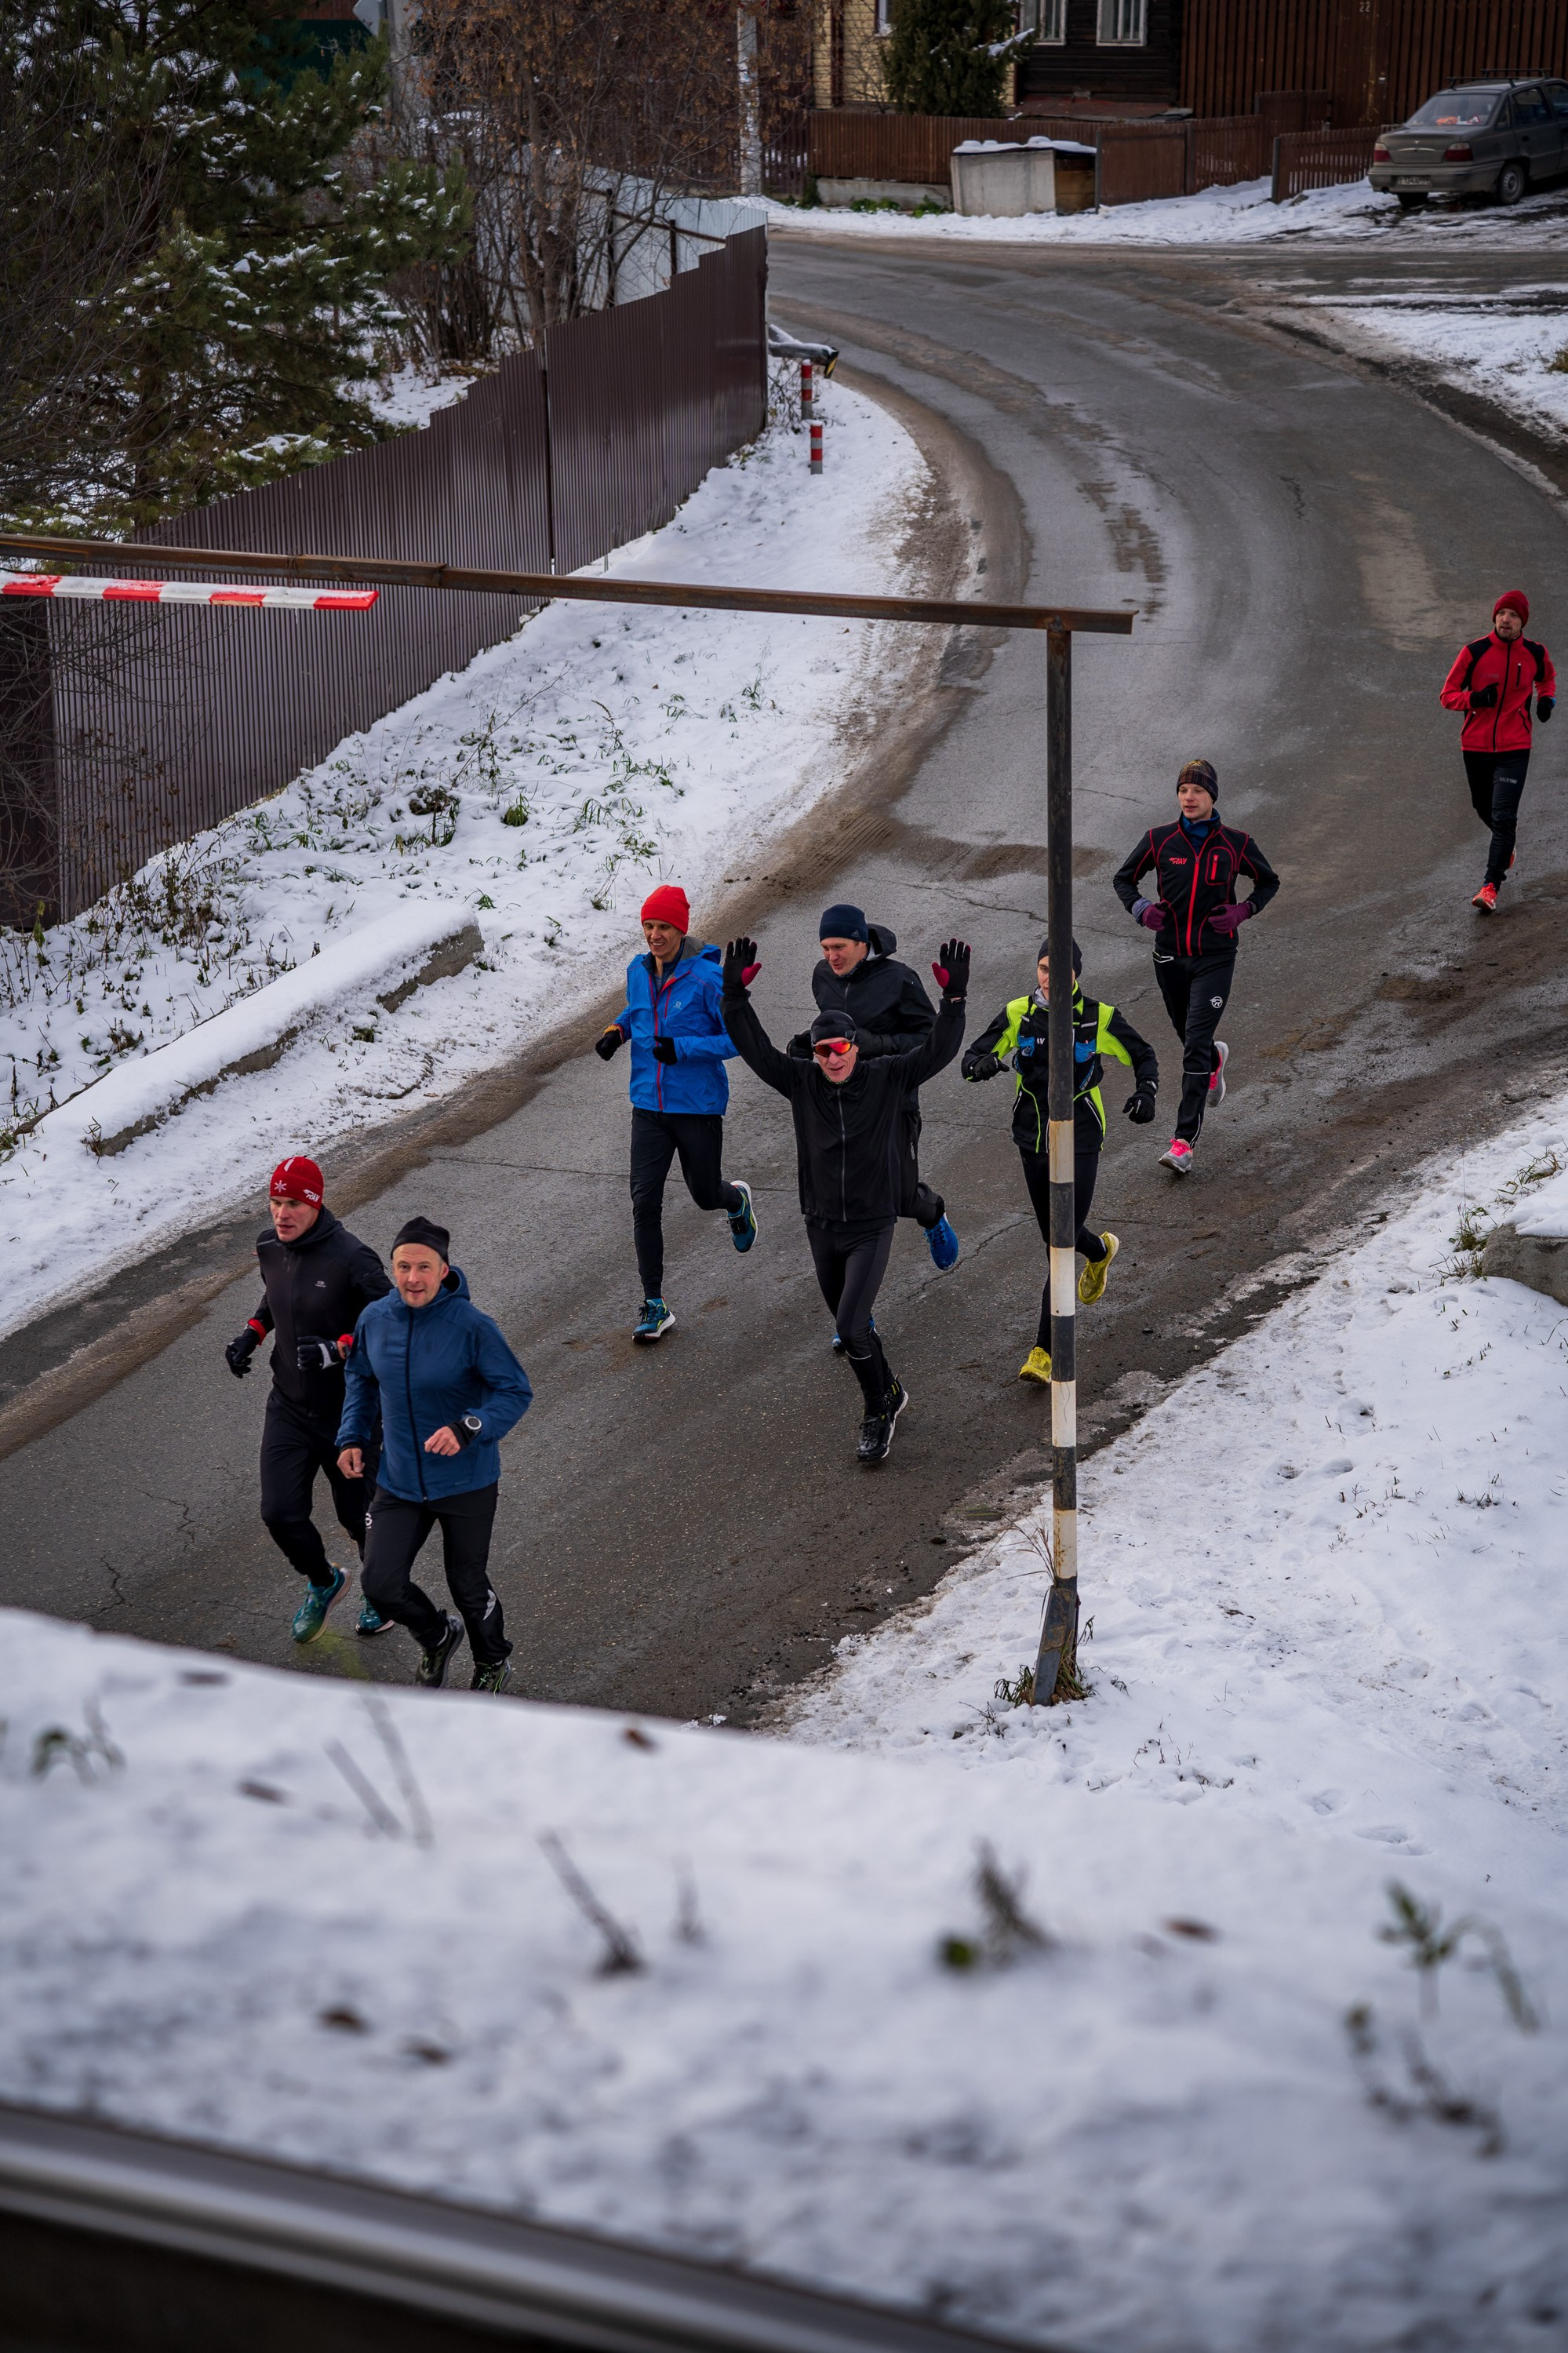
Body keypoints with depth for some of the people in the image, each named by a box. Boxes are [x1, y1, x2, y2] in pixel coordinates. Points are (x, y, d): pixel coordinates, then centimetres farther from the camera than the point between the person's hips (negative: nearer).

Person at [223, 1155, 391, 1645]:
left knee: (357, 1515, 10)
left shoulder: (349, 1257, -24)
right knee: (280, 1514, -1)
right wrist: (252, 1332, 2)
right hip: (288, 1406, 5)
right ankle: (322, 1583, 30)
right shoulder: (270, 1248, -3)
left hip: (346, 1412, -5)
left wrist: (337, 1349, -30)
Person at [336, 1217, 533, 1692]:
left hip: (466, 1483, -4)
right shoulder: (375, 1319, -7)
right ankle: (437, 1638, 30)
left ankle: (493, 1664, 44)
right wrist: (352, 1438, 2)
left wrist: (468, 1429, -30)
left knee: (468, 1587, 12)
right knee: (381, 1585, -4)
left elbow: (517, 1392, -15)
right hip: (399, 1483, 4)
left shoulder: (472, 1327, -21)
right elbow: (361, 1378, 13)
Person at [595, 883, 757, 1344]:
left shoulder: (706, 978, -16)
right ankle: (654, 1306, 3)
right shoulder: (638, 971, 2)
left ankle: (738, 1200, 51)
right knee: (645, 1202, -4)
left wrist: (682, 1049, -24)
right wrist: (617, 1030, 3)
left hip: (699, 1106, -4)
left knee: (705, 1195, 12)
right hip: (649, 1106, 4)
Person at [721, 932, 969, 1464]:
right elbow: (756, 1049, -8)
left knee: (850, 1327, -15)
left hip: (872, 1226, -4)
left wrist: (953, 999, -26)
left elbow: (937, 1051, -15)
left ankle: (878, 1414, 5)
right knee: (851, 1323, 17)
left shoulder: (887, 1079, -8)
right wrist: (735, 996, -19)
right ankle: (889, 1392, 42)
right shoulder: (802, 1082, -3)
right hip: (822, 1225, 4)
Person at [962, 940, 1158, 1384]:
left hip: (1080, 1140, -3)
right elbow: (970, 1060, -5)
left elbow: (1143, 1056, 7)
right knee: (1053, 1236, 18)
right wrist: (983, 1064, -30)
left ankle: (1043, 1351, -8)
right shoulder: (1018, 1014, -5)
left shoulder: (1100, 1018, -9)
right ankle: (1101, 1251, 55)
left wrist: (1146, 1092, -14)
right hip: (1033, 1138, 3)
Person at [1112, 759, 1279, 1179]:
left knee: (1195, 1044, -14)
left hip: (1215, 957, -3)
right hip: (1170, 955, 3)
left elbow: (1269, 882, 11)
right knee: (1189, 1037, 19)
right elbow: (1123, 879, 10)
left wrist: (1244, 910, -7)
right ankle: (1215, 1059, 58)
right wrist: (1139, 908, -11)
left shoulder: (1236, 844, -4)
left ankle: (1185, 1141, -15)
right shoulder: (1159, 840, -2)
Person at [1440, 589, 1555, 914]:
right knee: (1484, 808, 18)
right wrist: (1474, 698, -24)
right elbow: (1447, 696, -5)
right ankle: (1506, 845, 51)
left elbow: (1547, 678, 23)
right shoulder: (1474, 652, -7)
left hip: (1514, 749, -1)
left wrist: (1546, 698, 2)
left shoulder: (1535, 653, -1)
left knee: (1503, 817, -13)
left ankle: (1491, 887, -13)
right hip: (1476, 746, 1)